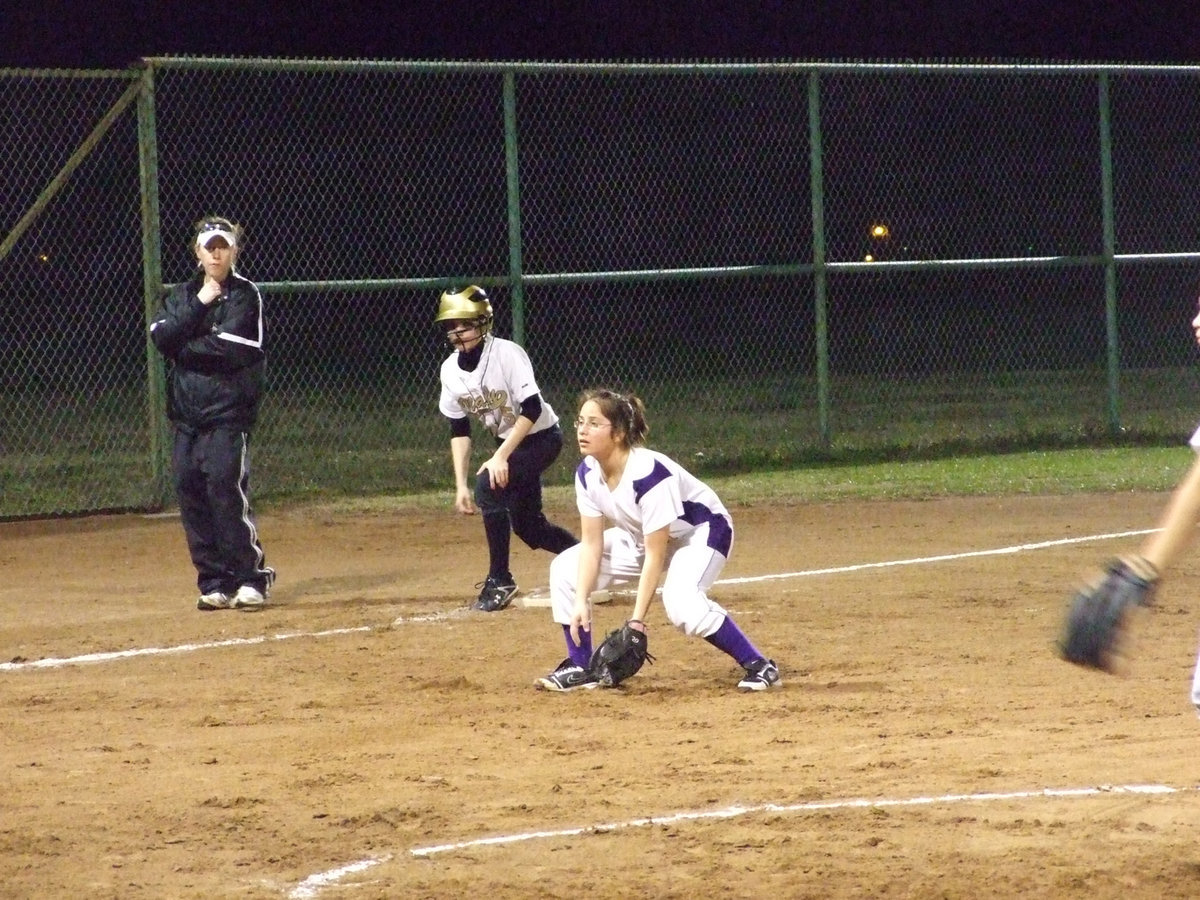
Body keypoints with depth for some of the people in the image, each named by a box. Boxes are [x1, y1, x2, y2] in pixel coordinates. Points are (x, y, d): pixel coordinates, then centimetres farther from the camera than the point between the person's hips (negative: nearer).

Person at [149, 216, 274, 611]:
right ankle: (214, 583, 8)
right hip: (187, 414, 6)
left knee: (227, 490, -12)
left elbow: (231, 348, -13)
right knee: (191, 494, 2)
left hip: (228, 411, -6)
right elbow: (160, 337, -1)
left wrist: (183, 349, -2)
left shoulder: (245, 294, -1)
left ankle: (251, 577, -5)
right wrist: (198, 305, -9)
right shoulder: (182, 296, 16)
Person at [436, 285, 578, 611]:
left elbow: (532, 410, -27)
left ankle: (500, 581, -17)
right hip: (509, 443, 7)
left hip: (541, 437, -7)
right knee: (527, 526, 9)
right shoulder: (450, 369, -6)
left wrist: (501, 456, -32)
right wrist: (460, 485, -5)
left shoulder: (506, 354, -24)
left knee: (488, 486, -26)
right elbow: (459, 430, 0)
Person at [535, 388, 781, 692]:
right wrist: (580, 603, -19)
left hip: (703, 531, -8)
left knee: (680, 602, -35)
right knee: (565, 570, -3)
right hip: (642, 536, 8)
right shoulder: (588, 474, -15)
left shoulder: (648, 474, -36)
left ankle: (759, 666, -22)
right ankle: (580, 667, 8)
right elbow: (591, 544, -9)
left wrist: (637, 621, -31)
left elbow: (655, 555, -31)